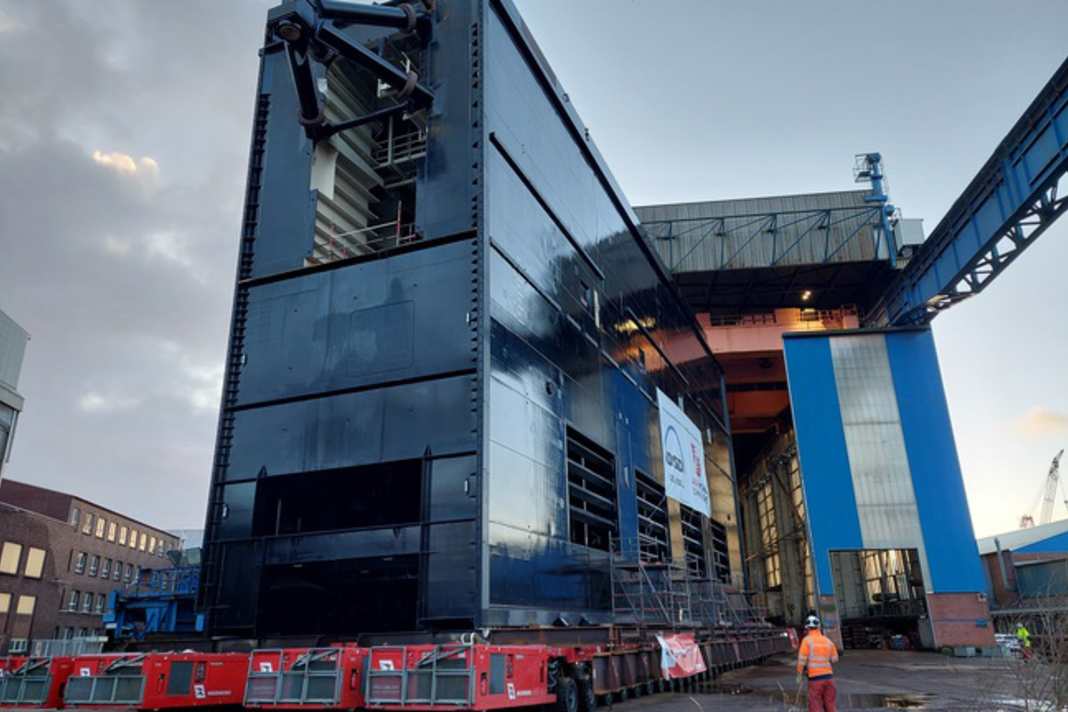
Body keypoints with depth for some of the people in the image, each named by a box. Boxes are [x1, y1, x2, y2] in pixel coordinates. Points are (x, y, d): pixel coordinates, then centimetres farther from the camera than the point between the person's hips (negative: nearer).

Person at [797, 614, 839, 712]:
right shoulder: (828, 641, 7)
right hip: (829, 676, 4)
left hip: (815, 678, -4)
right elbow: (835, 659, 9)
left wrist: (799, 676, -1)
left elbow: (802, 659, -9)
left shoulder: (807, 640, -5)